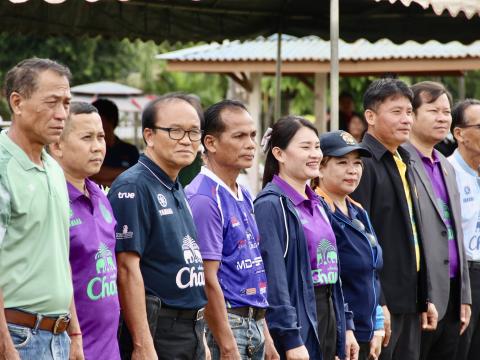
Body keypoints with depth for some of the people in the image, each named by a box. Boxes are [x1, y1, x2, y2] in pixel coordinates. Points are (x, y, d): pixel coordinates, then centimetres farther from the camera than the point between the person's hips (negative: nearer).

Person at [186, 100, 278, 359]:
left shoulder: (244, 197, 13)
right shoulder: (204, 199, -15)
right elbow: (207, 280, -18)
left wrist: (266, 337, 16)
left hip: (254, 325, 9)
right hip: (223, 327, -9)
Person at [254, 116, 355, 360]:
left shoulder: (315, 204, 15)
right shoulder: (270, 205, -13)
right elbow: (274, 277, -18)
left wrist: (345, 327, 15)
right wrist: (291, 339, -21)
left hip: (327, 318, 9)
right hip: (296, 320, -8)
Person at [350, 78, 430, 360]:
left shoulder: (404, 164, 17)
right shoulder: (363, 164, -12)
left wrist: (424, 298, 18)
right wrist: (376, 303, -21)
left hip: (409, 303, 9)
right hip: (379, 301, -9)